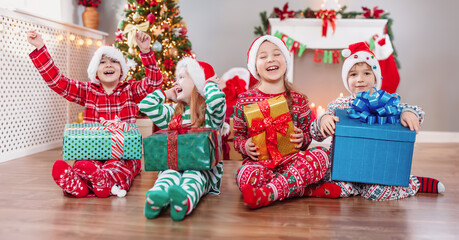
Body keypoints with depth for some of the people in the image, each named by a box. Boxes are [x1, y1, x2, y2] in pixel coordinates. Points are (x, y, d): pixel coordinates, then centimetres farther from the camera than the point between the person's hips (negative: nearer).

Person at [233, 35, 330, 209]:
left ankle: (266, 194, -37)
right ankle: (295, 187, -16)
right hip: (258, 161, -2)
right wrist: (245, 146, -10)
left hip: (290, 160, 3)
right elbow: (238, 136, 13)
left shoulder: (298, 100, 8)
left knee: (321, 154, -30)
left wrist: (301, 139, -8)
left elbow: (308, 135, 16)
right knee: (247, 175, -38)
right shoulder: (245, 100, 6)